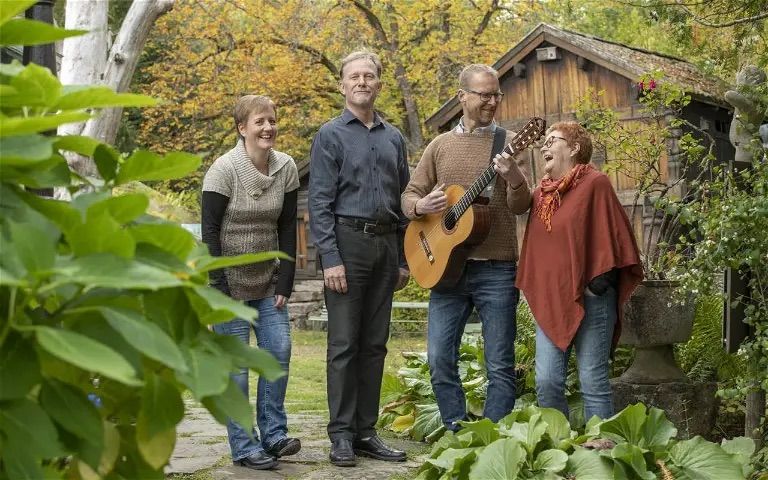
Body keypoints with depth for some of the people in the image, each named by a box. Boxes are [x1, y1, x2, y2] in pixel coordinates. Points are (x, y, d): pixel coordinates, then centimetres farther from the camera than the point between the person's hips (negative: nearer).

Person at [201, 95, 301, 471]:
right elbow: (209, 230, -12)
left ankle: (274, 434, 10)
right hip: (230, 280, -5)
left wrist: (285, 283, 0)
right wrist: (220, 290, -16)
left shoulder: (286, 168, 0)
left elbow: (287, 228, 5)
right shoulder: (224, 169, -13)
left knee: (279, 351, 0)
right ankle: (243, 447, 2)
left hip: (268, 281, 5)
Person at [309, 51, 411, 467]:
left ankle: (366, 431, 13)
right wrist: (330, 258, -15)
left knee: (374, 344, 7)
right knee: (344, 343, -3)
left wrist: (404, 259, 12)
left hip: (386, 244, 5)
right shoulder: (331, 135, 0)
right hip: (348, 241, -5)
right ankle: (341, 434, 2)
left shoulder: (393, 137, 15)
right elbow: (320, 202, -7)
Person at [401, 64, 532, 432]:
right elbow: (410, 194, 13)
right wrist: (421, 205, -10)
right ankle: (458, 435, 15)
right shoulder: (441, 145, 11)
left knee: (500, 365, 0)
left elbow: (520, 207, -8)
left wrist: (515, 179, -29)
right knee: (439, 358, 1)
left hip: (496, 269, -3)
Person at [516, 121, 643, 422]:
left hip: (589, 299, -6)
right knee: (546, 382, 0)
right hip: (550, 299, 6)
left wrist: (599, 284, -12)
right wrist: (531, 286, 13)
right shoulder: (541, 192, 17)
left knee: (593, 381, -4)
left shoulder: (595, 183, -3)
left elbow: (611, 236, -7)